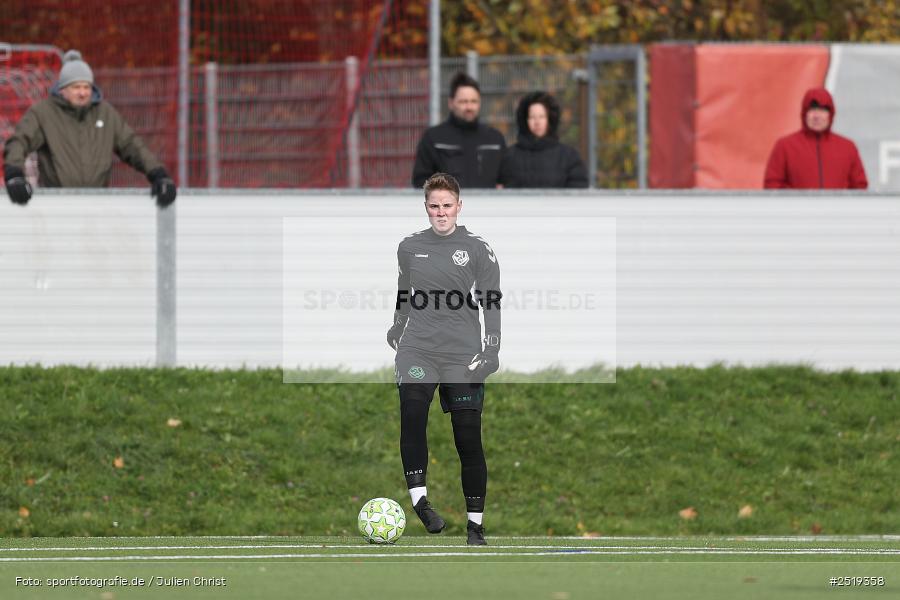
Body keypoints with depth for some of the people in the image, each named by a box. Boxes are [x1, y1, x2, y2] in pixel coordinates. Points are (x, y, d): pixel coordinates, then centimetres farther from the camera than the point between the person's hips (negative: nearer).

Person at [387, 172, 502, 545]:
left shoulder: (478, 249, 4)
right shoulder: (409, 248, 12)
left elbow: (492, 304, 3)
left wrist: (490, 351, -6)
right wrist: (397, 333, 23)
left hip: (463, 356, -1)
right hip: (418, 350, 1)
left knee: (468, 438, -3)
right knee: (412, 412, -27)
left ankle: (475, 524, 6)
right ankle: (419, 499, -28)